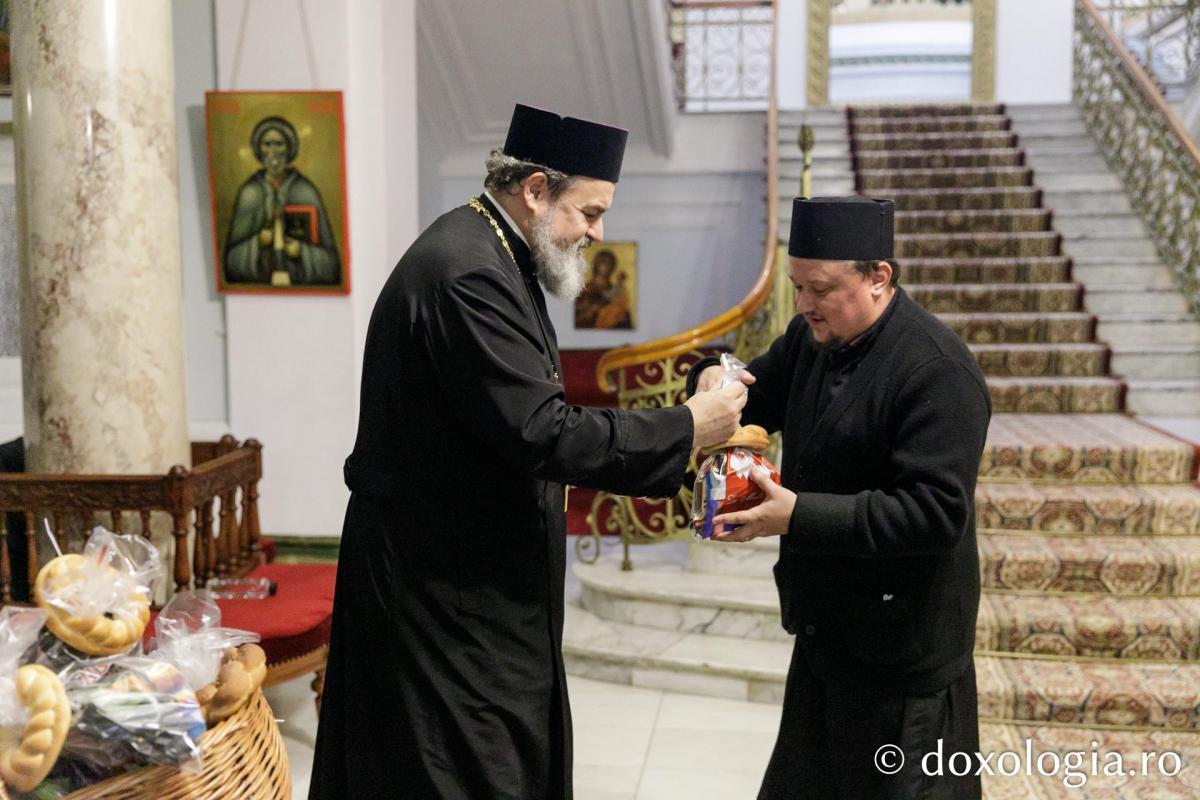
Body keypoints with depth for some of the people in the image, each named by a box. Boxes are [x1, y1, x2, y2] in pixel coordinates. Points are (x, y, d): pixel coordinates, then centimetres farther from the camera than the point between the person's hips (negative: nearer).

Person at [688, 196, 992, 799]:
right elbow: (756, 399, 16)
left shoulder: (938, 370, -21)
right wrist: (714, 379, -8)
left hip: (900, 651, -8)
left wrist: (801, 516, -31)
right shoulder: (812, 338, 4)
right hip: (824, 630, 8)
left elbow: (935, 512, -27)